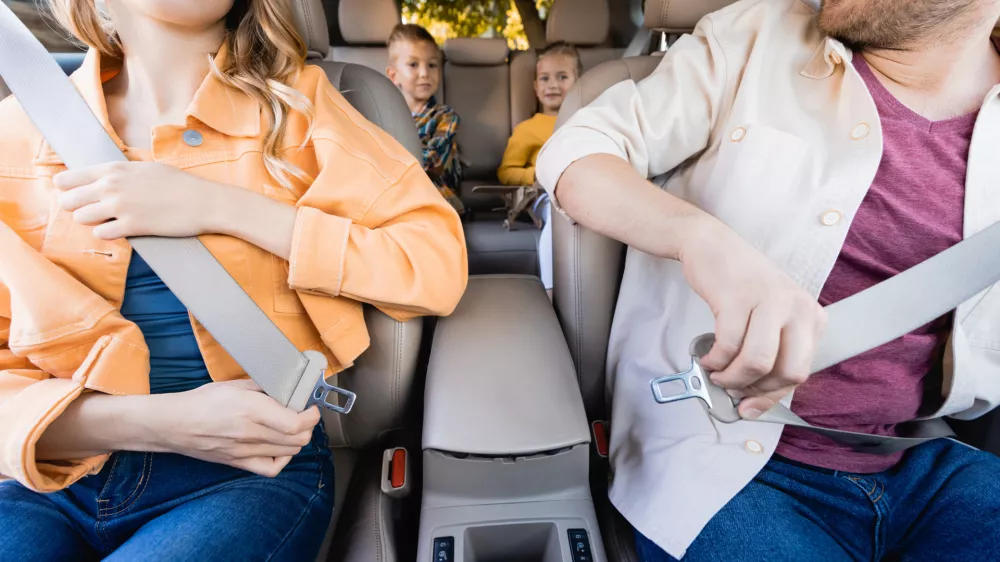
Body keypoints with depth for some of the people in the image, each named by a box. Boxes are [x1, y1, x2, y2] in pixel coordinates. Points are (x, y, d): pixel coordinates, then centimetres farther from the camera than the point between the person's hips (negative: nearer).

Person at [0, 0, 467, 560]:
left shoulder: (295, 105, 1)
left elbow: (439, 268, -9)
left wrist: (222, 207, -15)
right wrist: (155, 422, -17)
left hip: (253, 467, -1)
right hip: (56, 469, 2)